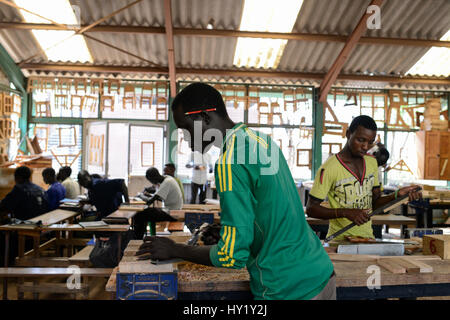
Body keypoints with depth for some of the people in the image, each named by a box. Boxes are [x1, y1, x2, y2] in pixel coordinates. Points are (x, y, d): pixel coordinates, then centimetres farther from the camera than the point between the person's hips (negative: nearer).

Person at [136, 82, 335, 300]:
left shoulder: (231, 161, -21)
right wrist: (225, 226, 18)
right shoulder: (260, 138, 5)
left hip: (287, 290, -8)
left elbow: (233, 255, -20)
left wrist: (175, 250, -8)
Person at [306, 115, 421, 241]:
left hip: (367, 237, 5)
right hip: (339, 239, -5)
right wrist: (345, 213, -22)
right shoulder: (329, 168, -14)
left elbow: (375, 203, 13)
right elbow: (311, 208, -13)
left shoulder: (372, 162, 9)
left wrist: (396, 195, -5)